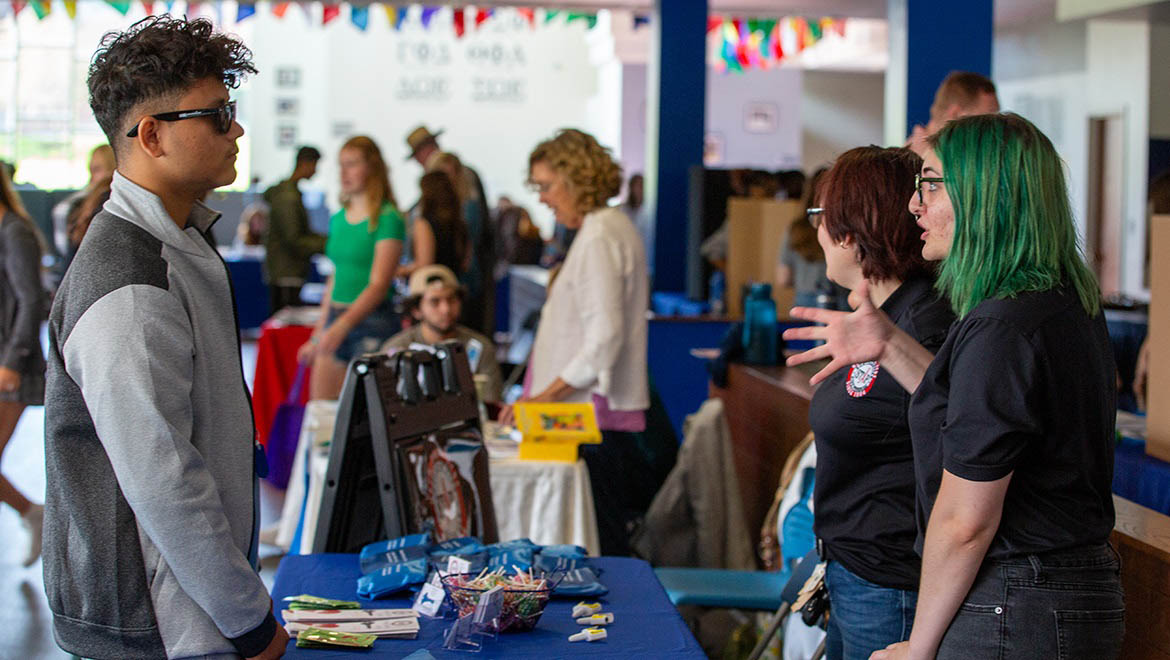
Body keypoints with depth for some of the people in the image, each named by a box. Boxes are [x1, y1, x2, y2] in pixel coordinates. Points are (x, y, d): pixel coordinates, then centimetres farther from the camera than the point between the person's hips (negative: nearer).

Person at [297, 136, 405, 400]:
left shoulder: (387, 218, -8)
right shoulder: (338, 219, 14)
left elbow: (379, 285, -15)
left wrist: (342, 326, -26)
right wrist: (317, 336, 20)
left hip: (372, 320, -7)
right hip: (336, 322, 7)